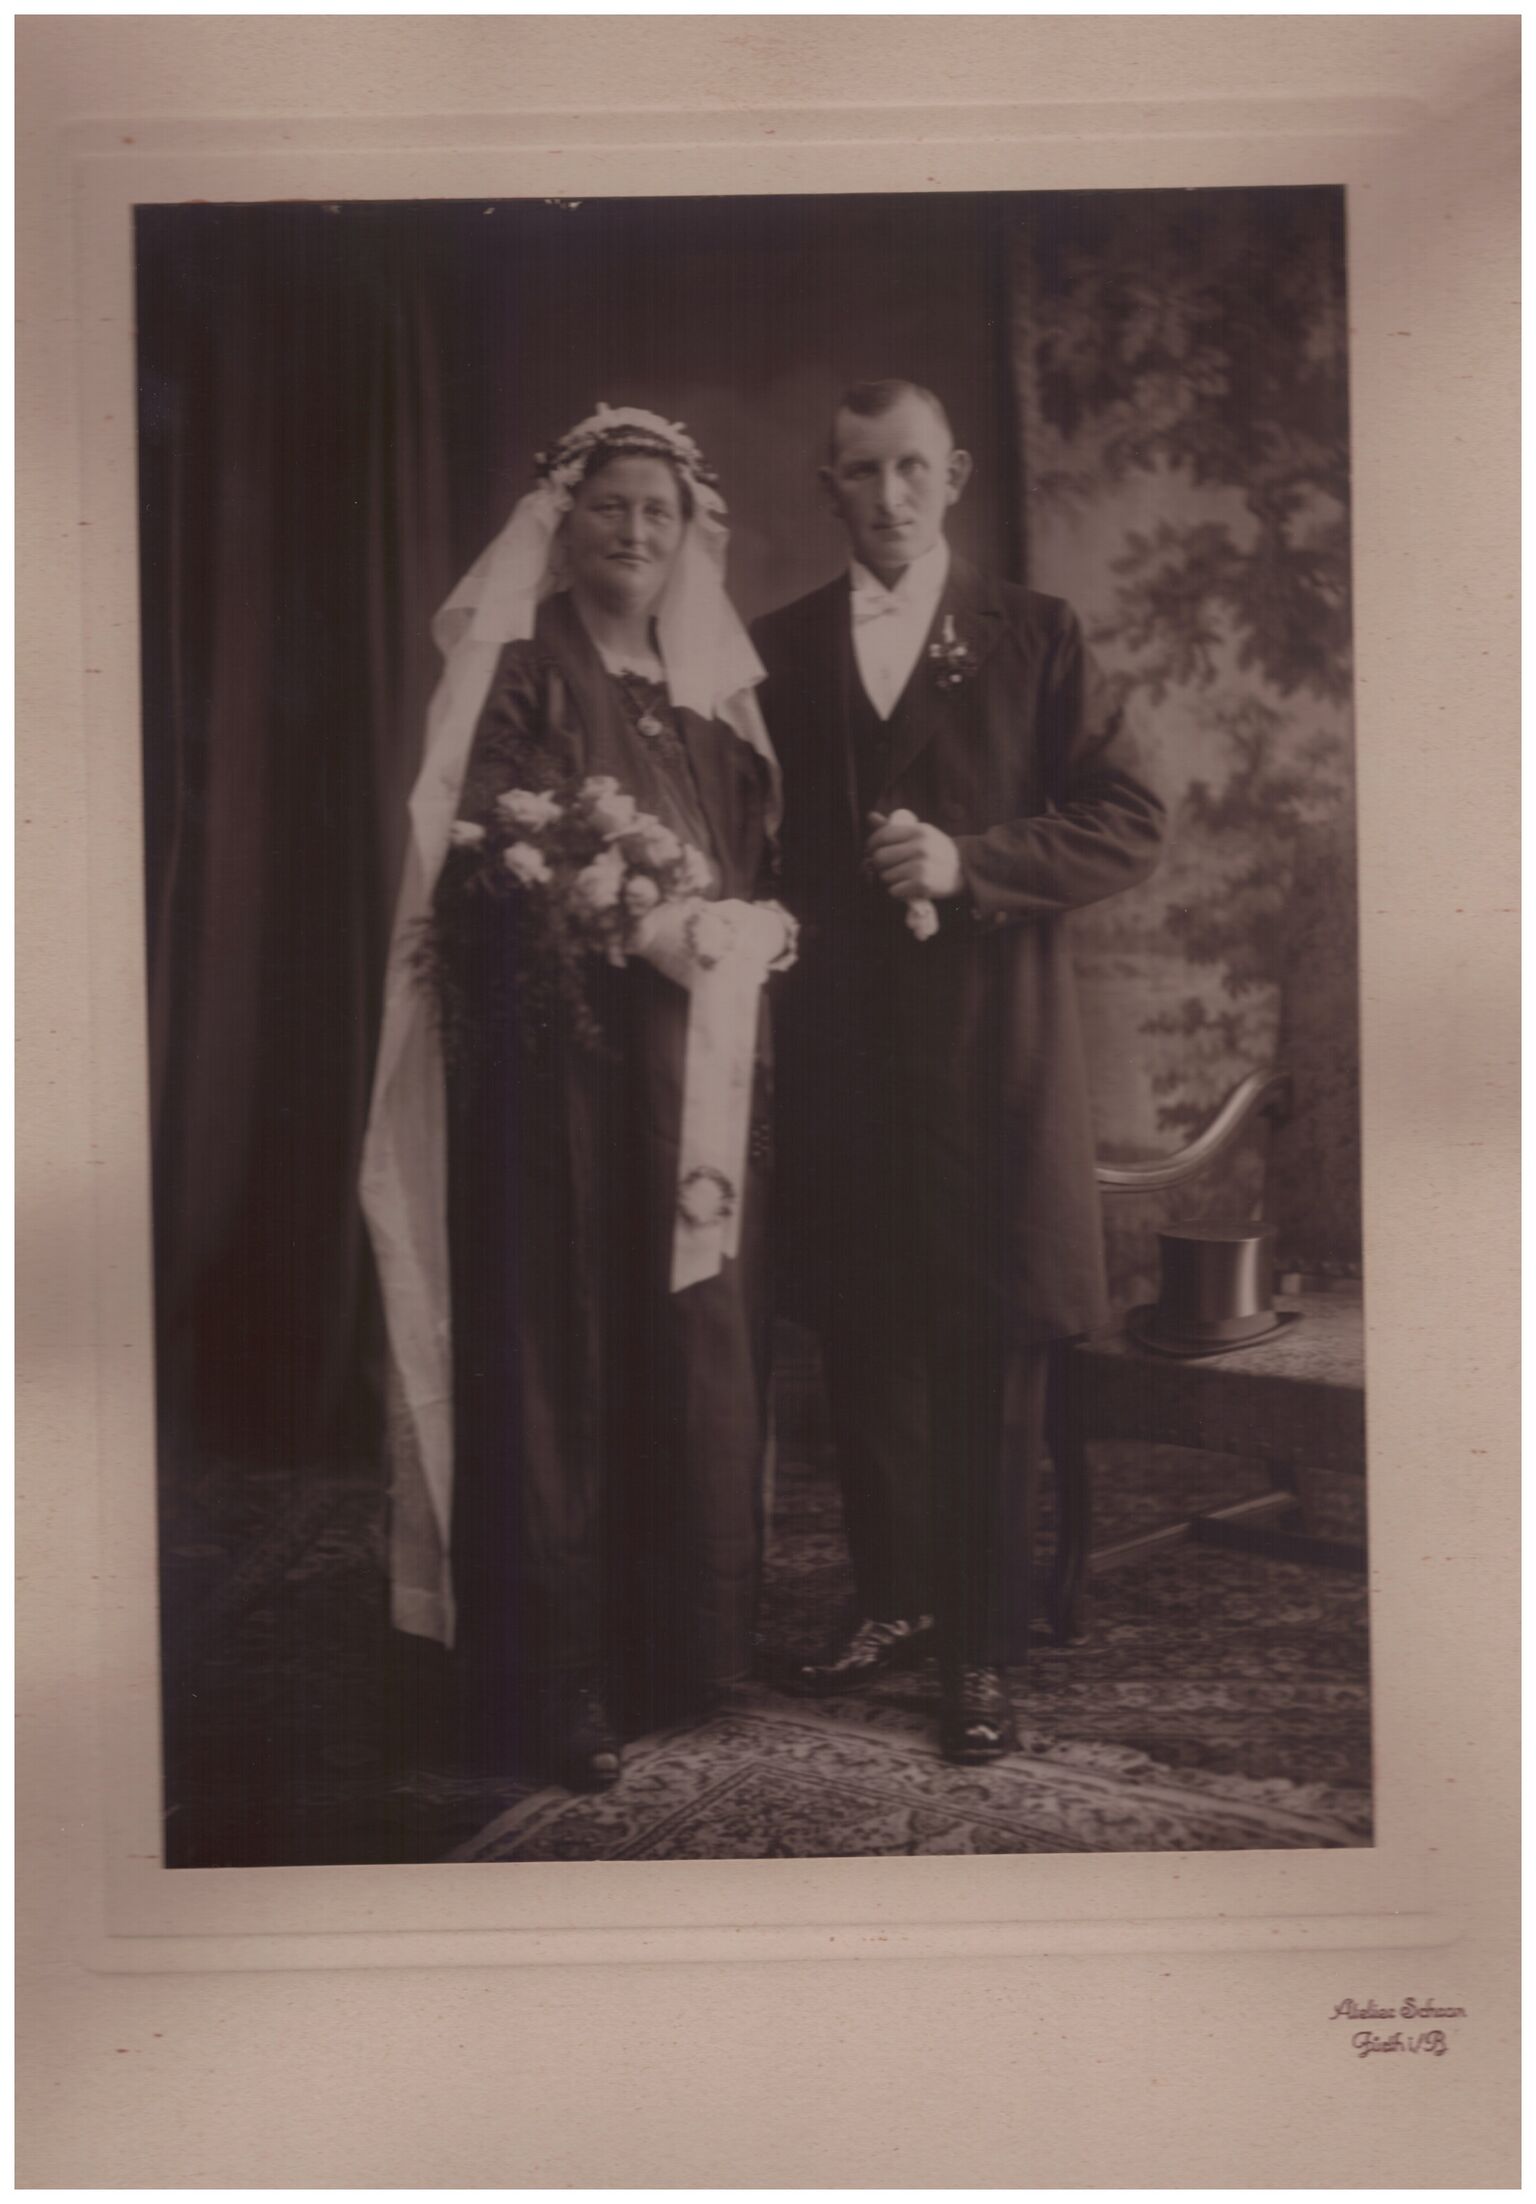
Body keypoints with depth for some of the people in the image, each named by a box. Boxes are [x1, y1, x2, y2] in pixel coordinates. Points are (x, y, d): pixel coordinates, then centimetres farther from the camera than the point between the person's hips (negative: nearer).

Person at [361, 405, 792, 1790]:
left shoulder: (710, 686, 17)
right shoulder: (520, 671, -2)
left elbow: (755, 859, 18)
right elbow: (502, 868, -11)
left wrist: (750, 936, -1)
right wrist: (666, 929, -16)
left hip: (699, 1064, 6)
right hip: (563, 1053, -6)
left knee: (699, 1350, 9)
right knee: (563, 1352, -3)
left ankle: (682, 1641, 23)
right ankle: (559, 1686, 7)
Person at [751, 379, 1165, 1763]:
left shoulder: (1034, 635, 5)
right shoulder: (778, 648, 12)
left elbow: (1133, 825, -1)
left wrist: (970, 864, -13)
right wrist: (781, 927, -2)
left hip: (991, 1041, -2)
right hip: (837, 1042, 3)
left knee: (992, 1352, 0)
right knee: (863, 1340, 9)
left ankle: (983, 1650, 12)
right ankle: (894, 1602, 26)